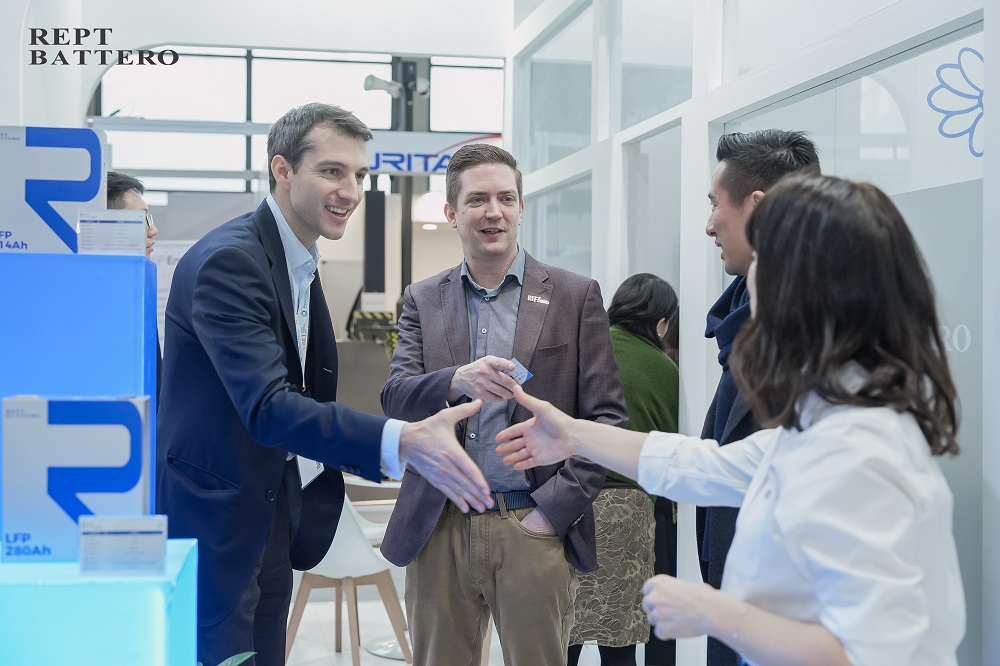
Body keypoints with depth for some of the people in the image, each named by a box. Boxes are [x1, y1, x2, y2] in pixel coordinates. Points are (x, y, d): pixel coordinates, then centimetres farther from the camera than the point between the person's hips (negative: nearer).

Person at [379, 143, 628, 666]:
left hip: (535, 530, -2)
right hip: (439, 530, 2)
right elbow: (395, 398, -2)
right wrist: (458, 381, -23)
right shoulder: (422, 300, 10)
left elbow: (607, 418, 0)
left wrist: (554, 509, -9)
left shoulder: (575, 296, 3)